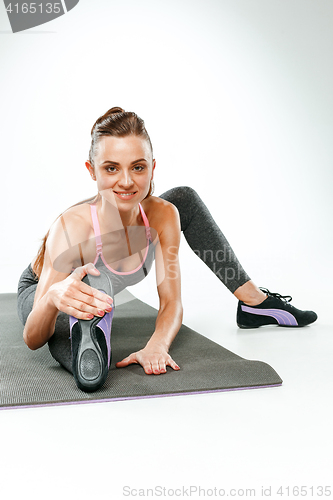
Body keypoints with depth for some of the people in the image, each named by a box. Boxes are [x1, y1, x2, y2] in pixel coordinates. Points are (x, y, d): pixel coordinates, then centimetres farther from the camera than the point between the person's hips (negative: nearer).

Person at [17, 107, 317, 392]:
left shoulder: (163, 215, -27)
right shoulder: (71, 227, -40)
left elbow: (171, 302, -23)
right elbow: (33, 340, -38)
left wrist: (157, 345, -45)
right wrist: (54, 299, -62)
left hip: (105, 288, 5)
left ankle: (254, 301, 5)